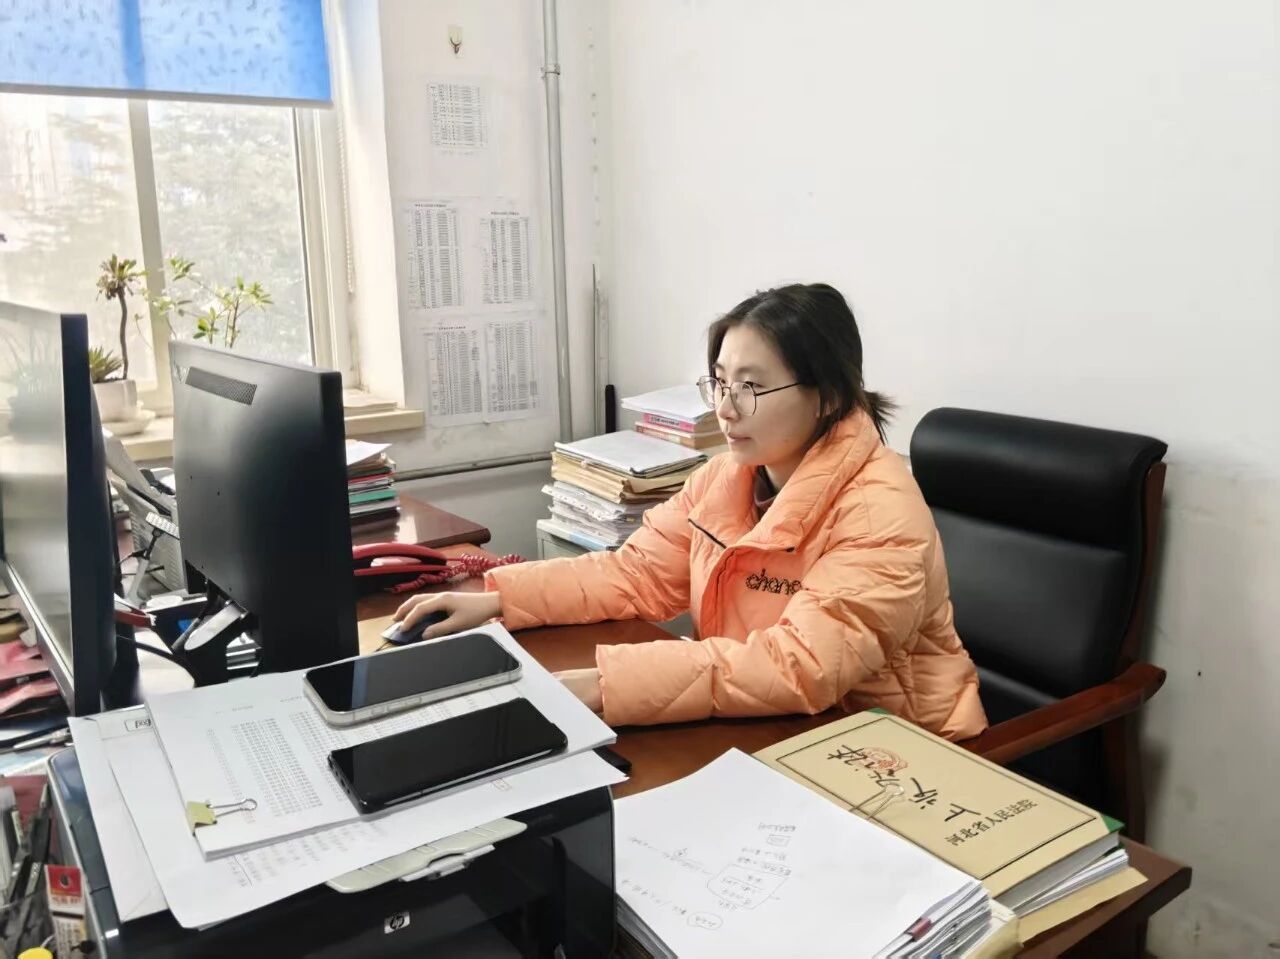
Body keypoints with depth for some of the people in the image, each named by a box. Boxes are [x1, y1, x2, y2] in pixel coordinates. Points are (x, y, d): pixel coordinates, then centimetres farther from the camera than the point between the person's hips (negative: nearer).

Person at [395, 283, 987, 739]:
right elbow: (640, 574, 2)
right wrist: (497, 598, -9)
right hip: (759, 734, 6)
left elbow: (798, 667, -31)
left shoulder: (880, 517, -23)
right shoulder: (727, 476, 0)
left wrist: (605, 686, -37)